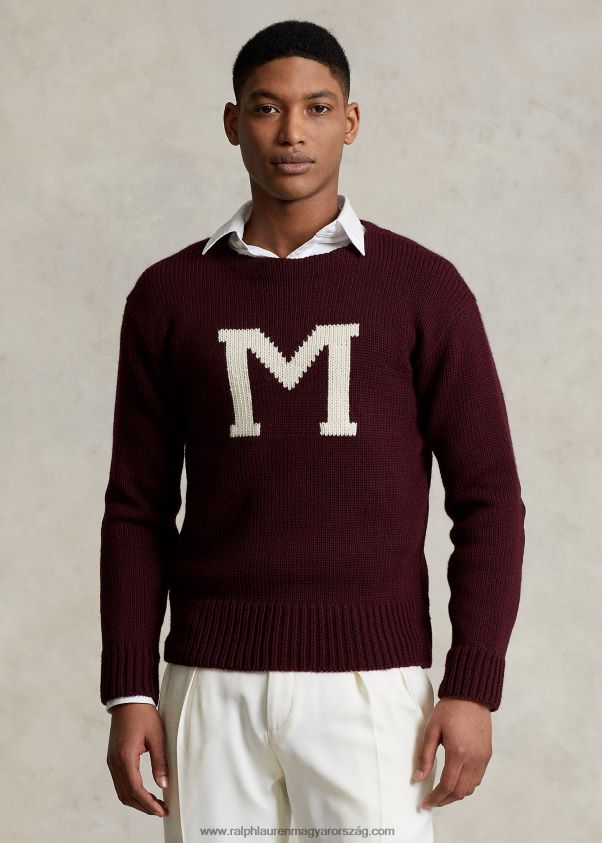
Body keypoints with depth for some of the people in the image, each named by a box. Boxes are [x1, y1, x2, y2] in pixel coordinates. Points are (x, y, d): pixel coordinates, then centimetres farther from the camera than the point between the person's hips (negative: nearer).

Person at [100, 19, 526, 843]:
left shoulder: (424, 288, 0)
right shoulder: (169, 296, 6)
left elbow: (488, 501, 0)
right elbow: (139, 510, 8)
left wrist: (473, 688, -8)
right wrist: (128, 691, 0)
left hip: (371, 681, -2)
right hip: (214, 683, 2)